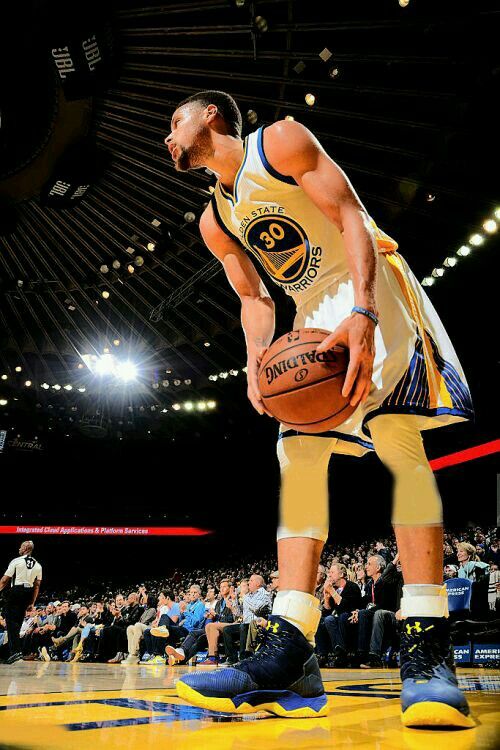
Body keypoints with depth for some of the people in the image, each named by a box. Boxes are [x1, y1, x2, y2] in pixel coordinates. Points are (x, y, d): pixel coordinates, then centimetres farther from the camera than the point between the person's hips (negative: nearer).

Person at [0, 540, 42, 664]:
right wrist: (32, 602, 18)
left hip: (16, 591, -5)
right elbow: (37, 585, 13)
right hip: (28, 593, 5)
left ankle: (16, 650, -16)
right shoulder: (37, 565, 11)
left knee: (11, 620, -5)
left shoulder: (16, 561, -4)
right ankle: (13, 647, 22)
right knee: (18, 621, 16)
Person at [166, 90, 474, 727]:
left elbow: (351, 217, -15)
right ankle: (288, 655, -11)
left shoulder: (280, 142, -5)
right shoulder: (215, 221, 13)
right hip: (313, 314, 7)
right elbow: (254, 298, 12)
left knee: (395, 432, -24)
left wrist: (363, 315, -31)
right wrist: (255, 358, -11)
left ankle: (426, 650, -23)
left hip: (370, 287, -6)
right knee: (298, 453, -8)